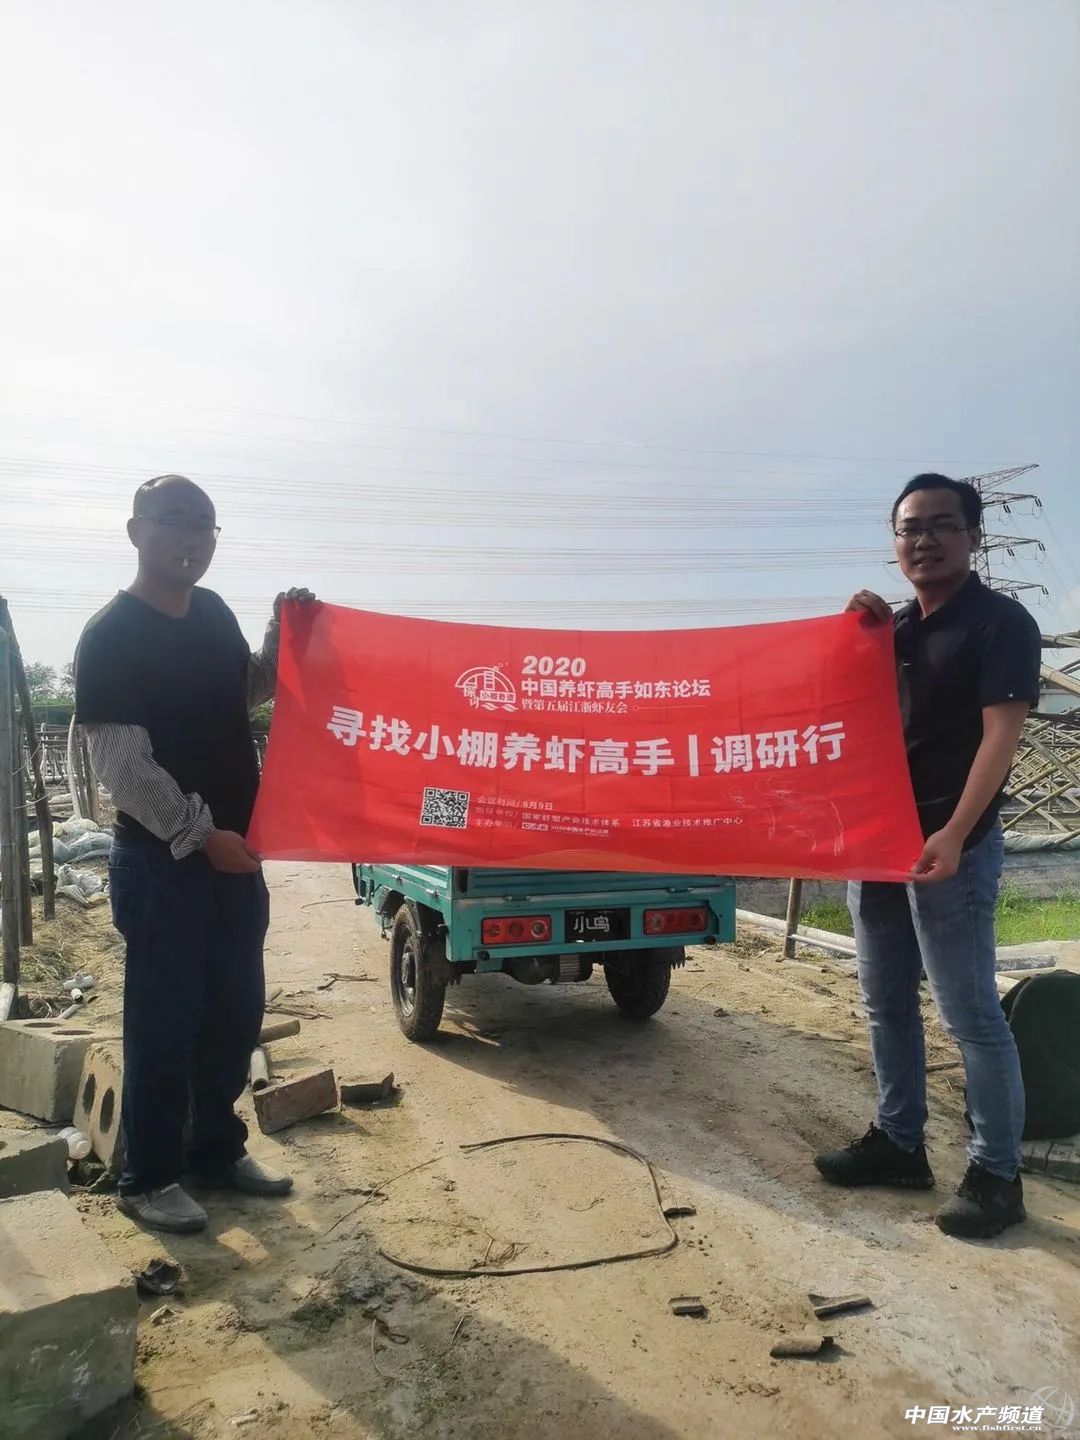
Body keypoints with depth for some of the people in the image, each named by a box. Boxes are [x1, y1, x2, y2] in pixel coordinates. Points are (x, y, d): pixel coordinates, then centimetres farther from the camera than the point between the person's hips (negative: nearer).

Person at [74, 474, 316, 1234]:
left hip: (235, 850, 7)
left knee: (236, 1013, 14)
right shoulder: (111, 636, -13)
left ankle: (219, 1148, 31)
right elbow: (121, 763, -17)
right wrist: (199, 834, -18)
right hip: (161, 860, -7)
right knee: (164, 1021, 3)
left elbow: (248, 695, 22)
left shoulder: (215, 614, 8)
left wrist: (283, 637, 5)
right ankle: (149, 1178, 20)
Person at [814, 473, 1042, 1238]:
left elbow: (1000, 733, -16)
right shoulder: (897, 626, 13)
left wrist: (954, 834, -26)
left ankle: (997, 1174, 14)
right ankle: (898, 1143, 28)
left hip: (951, 846, -7)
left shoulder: (1000, 622, -8)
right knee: (887, 1001, 14)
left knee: (970, 1014, 0)